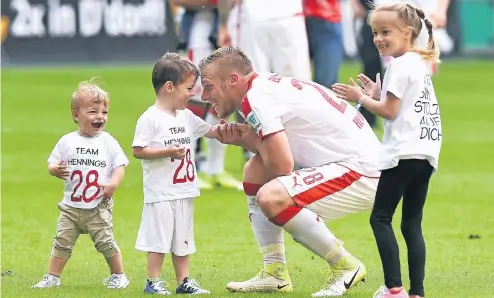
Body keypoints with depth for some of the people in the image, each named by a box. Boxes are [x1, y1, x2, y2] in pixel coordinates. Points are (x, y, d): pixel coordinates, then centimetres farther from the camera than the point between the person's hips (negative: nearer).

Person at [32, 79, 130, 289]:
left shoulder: (108, 142, -2)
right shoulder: (67, 142, 0)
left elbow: (120, 166, -2)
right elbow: (52, 164, 4)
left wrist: (114, 183, -19)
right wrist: (56, 170, -19)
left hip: (99, 207, -2)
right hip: (71, 206, 2)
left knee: (106, 242, -1)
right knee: (62, 242, 4)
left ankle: (118, 276, 15)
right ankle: (52, 277, 12)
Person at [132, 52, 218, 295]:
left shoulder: (186, 117, 11)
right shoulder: (150, 118, -12)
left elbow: (211, 131, 20)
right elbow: (137, 150, -15)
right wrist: (167, 151, -23)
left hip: (184, 191, 8)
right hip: (160, 193, -8)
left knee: (182, 238, 12)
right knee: (159, 238, -4)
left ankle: (183, 280, 18)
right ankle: (153, 282, 3)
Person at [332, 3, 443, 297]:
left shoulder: (400, 65, -10)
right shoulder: (420, 64, 18)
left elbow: (390, 112, -12)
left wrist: (361, 98, 0)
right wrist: (378, 95, 15)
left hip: (403, 154, -9)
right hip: (426, 154, 9)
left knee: (381, 218, -5)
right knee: (412, 224, 9)